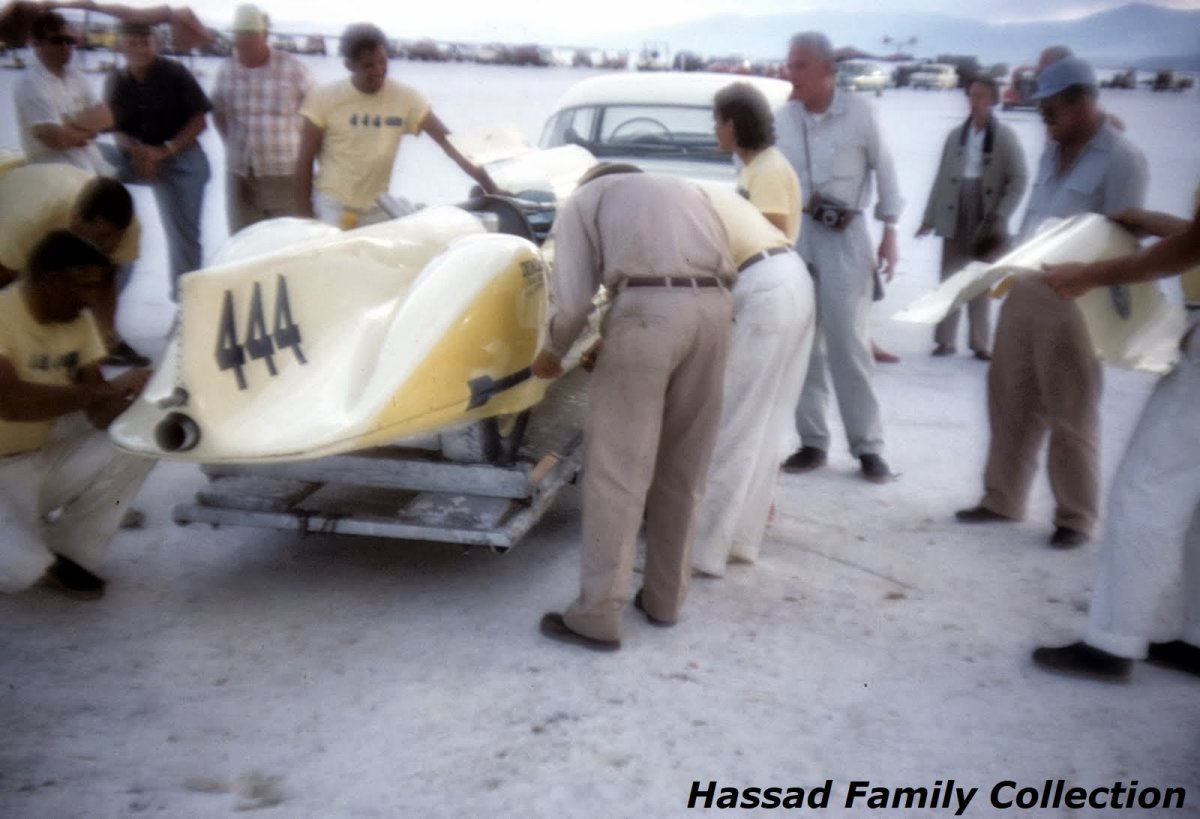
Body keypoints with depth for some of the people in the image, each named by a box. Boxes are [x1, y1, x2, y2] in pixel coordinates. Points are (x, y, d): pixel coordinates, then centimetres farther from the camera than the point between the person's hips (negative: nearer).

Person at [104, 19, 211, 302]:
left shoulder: (175, 73, -9)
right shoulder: (116, 82, 0)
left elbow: (199, 121, -10)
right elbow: (115, 128, 3)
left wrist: (165, 151, -19)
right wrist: (135, 150, -19)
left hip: (180, 161, -3)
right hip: (136, 158, 3)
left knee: (183, 232, -1)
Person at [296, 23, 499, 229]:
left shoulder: (405, 98, -5)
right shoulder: (325, 99, -7)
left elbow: (448, 141, -8)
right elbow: (305, 161, -3)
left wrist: (487, 183, -18)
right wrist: (305, 217, -6)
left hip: (378, 208, 2)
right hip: (332, 206, -2)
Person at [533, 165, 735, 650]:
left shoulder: (584, 199, 20)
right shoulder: (685, 189, 35)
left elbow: (572, 300, 6)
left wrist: (551, 352, 24)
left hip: (649, 310, -5)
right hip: (714, 308, 5)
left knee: (616, 468, 0)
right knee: (683, 470, 14)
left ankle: (597, 616, 4)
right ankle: (665, 599, 24)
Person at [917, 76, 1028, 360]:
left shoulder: (1005, 136, -3)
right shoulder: (956, 135, 7)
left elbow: (1019, 180, -6)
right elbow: (942, 178, 8)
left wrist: (1000, 217, -15)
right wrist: (929, 217, 5)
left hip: (986, 221, -2)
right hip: (955, 219, 3)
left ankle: (981, 344, 13)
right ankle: (945, 340, 12)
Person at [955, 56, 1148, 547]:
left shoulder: (1121, 159, -9)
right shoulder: (1053, 149, 13)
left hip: (1074, 302, -7)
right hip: (1024, 291, 7)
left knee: (1070, 415, 3)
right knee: (1011, 401, 12)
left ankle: (1075, 518, 16)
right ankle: (1002, 499, 24)